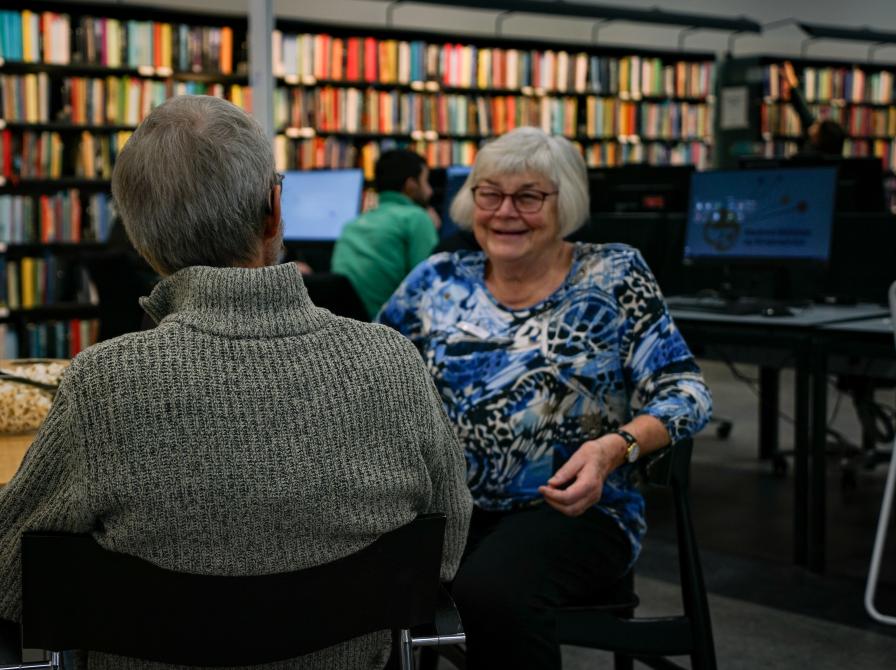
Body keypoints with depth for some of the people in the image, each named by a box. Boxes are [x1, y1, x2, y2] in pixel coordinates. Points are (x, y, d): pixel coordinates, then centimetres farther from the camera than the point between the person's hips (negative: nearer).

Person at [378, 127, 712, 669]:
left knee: (491, 595, -35)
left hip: (575, 509, -2)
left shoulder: (615, 277, 0)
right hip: (447, 504, 3)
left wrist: (614, 447, -23)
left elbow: (684, 391, -4)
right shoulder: (438, 281, 9)